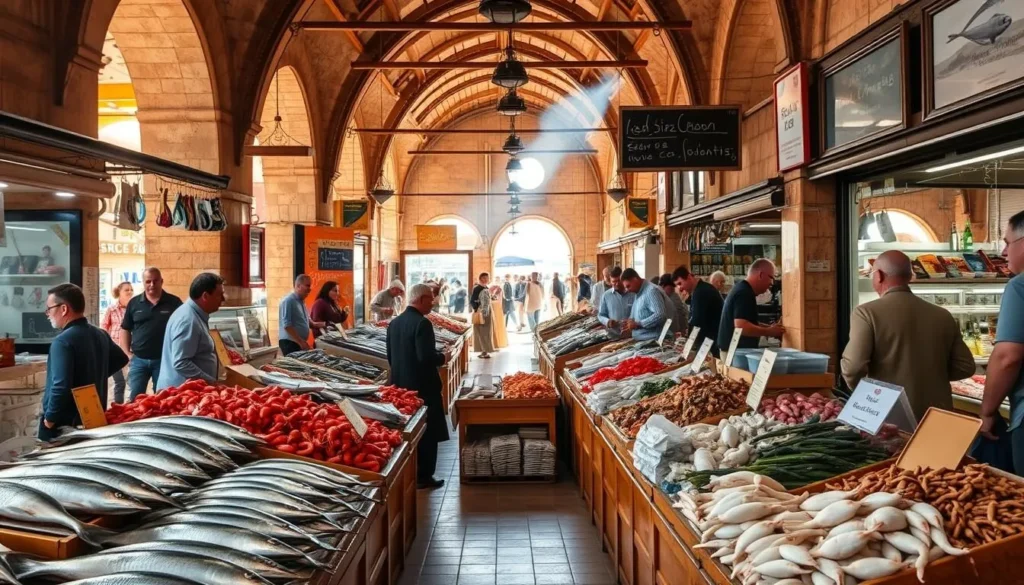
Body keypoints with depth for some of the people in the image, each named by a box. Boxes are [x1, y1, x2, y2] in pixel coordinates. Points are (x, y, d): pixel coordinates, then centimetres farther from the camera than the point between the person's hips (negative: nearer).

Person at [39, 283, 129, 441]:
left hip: (63, 424, -7)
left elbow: (61, 386, -28)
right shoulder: (101, 334, 5)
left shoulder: (62, 341, -20)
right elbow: (122, 359, 22)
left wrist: (49, 419, -16)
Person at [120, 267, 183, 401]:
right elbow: (126, 330, 11)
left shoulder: (174, 302, -3)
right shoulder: (134, 303, 4)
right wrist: (128, 354, 1)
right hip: (139, 359, 2)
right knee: (134, 398, 4)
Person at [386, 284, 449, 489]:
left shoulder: (394, 323, 7)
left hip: (400, 384, 8)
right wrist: (442, 358, -7)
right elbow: (427, 357, -24)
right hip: (422, 386, -8)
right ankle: (423, 477, 10)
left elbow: (390, 357, 12)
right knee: (427, 433, 4)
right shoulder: (422, 323, -18)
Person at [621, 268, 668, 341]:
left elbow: (660, 315, -22)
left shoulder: (652, 291, -13)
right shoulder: (638, 294, 17)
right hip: (639, 340, 8)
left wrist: (638, 324, -21)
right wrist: (630, 322, 5)